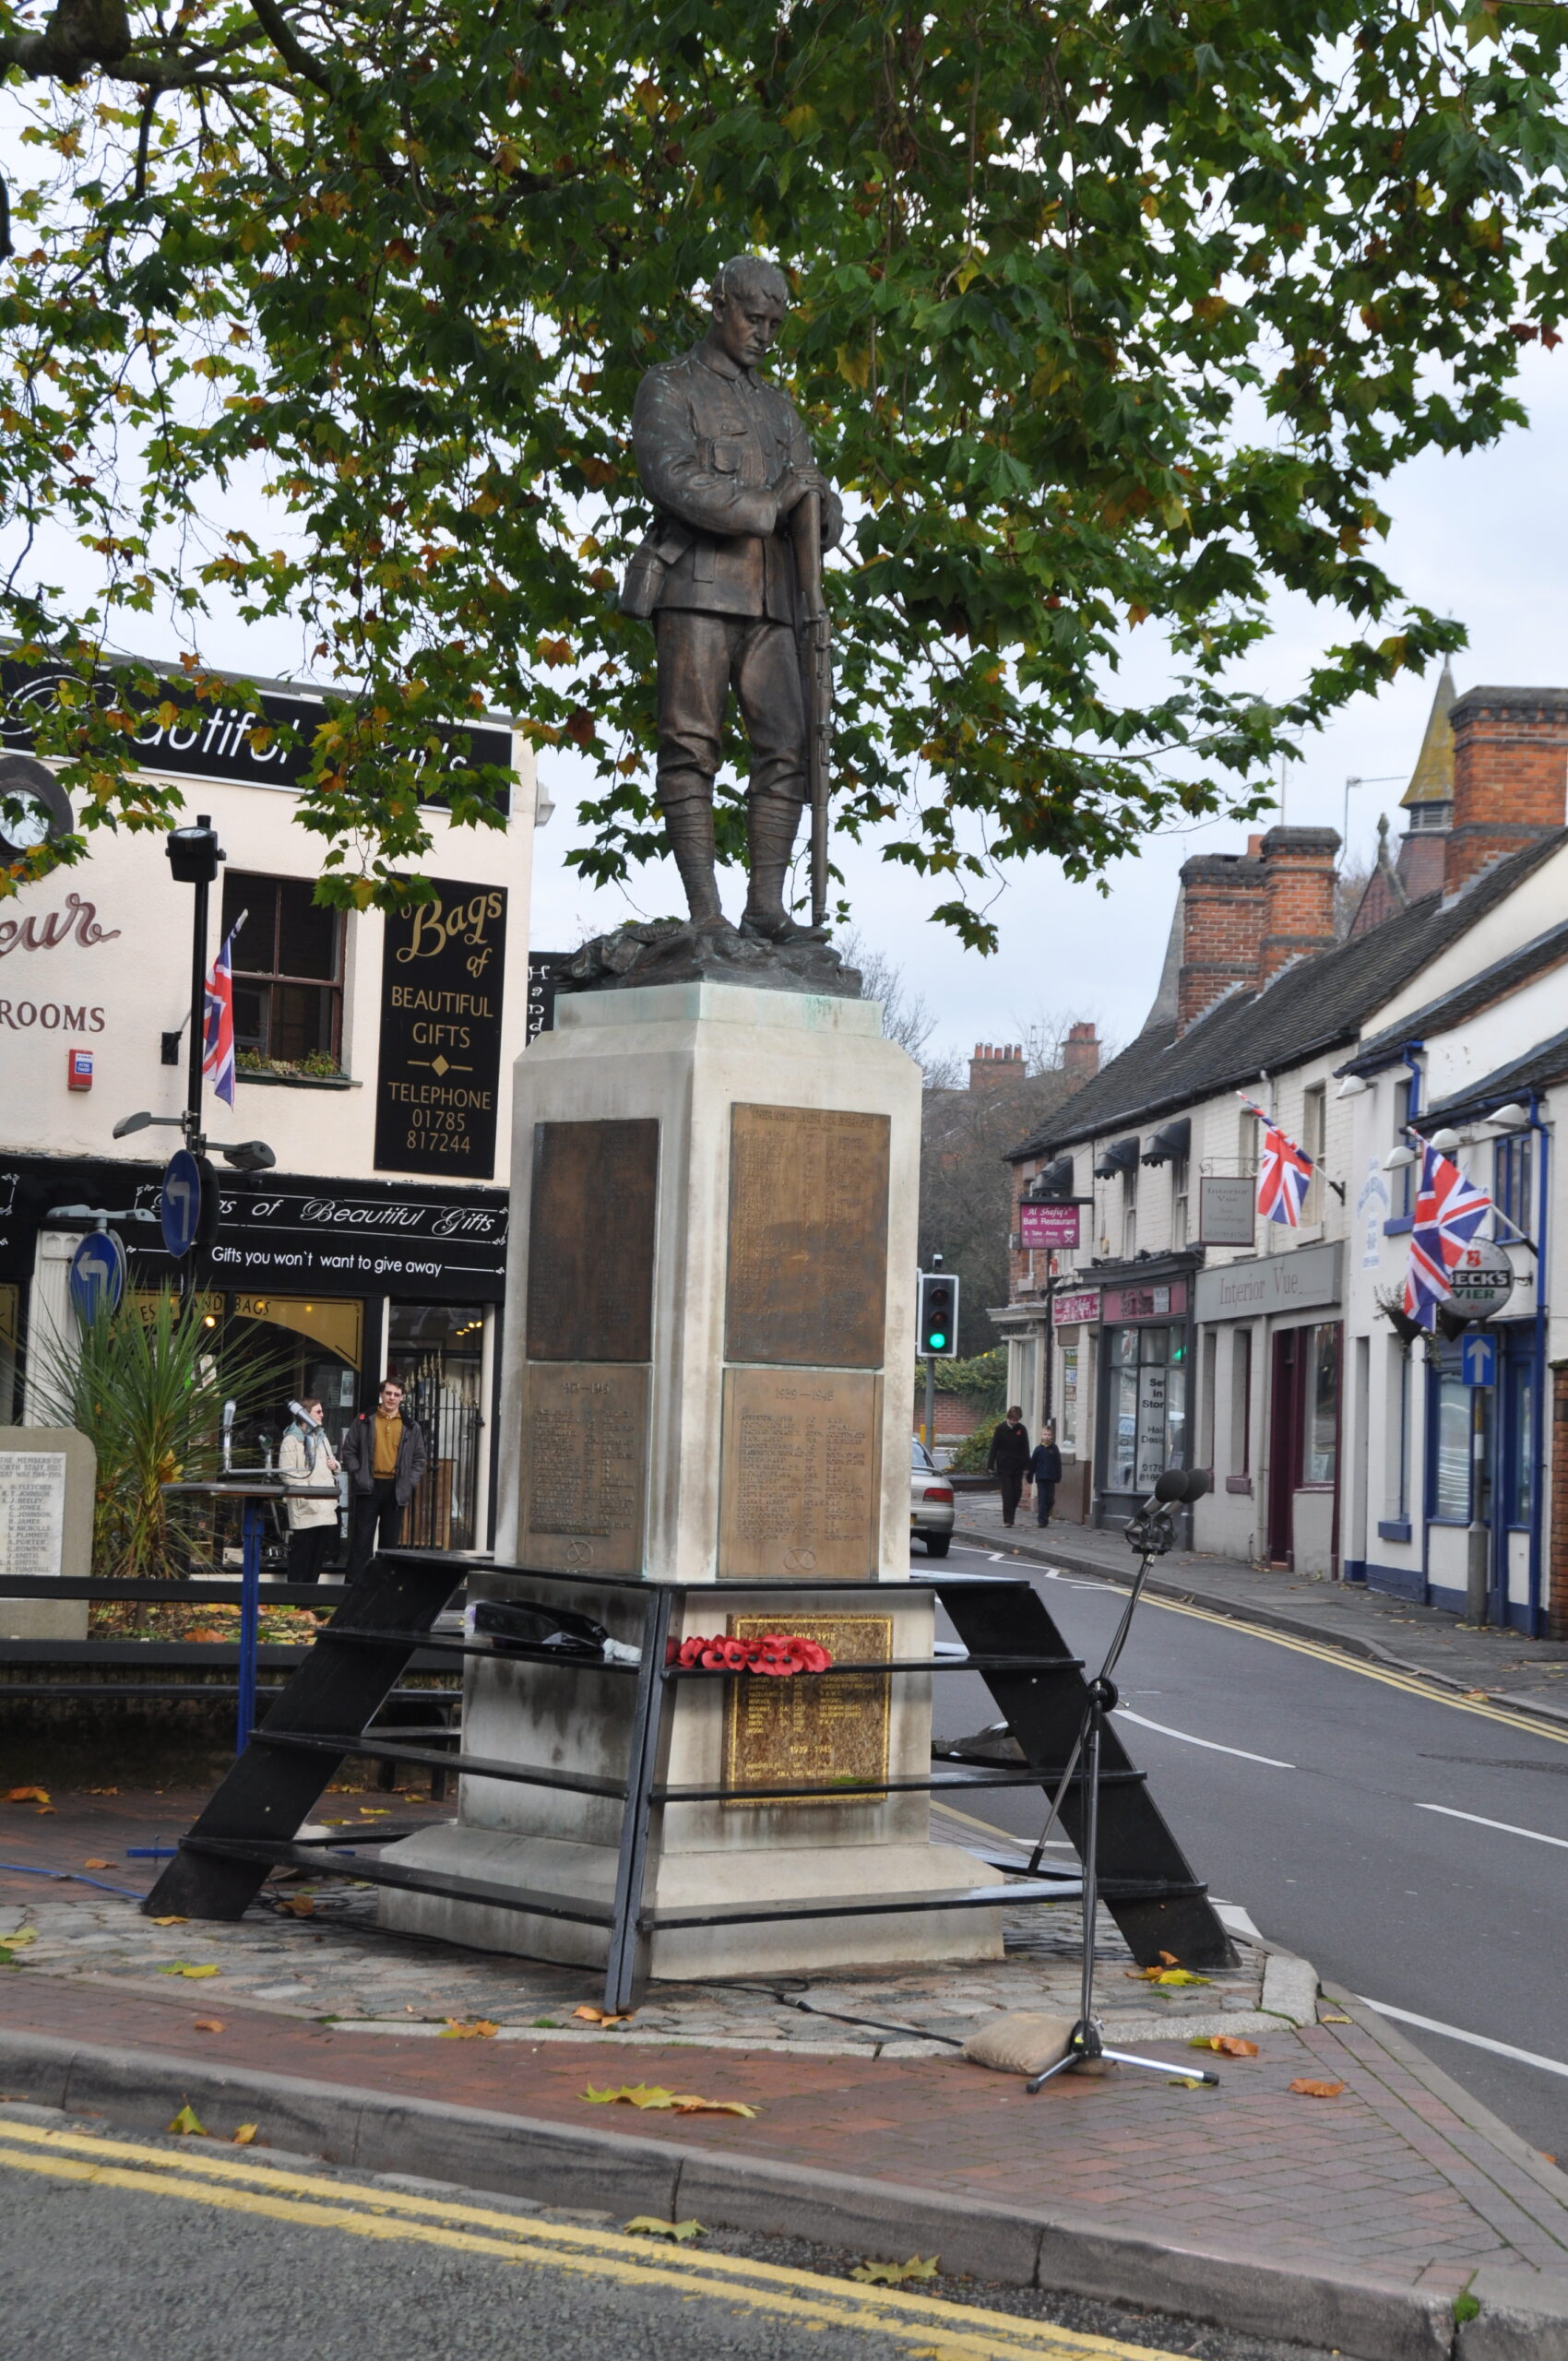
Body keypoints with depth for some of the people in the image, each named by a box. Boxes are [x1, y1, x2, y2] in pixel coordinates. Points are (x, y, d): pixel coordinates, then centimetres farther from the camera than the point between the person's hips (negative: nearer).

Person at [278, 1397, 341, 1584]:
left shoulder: (321, 1437, 21)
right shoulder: (292, 1440, -5)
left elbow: (332, 1465, 33)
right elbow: (287, 1473, -13)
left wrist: (335, 1465, 9)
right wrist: (305, 1497, -19)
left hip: (326, 1507, 8)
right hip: (305, 1510, -8)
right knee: (301, 1554, -5)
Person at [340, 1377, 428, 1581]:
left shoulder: (410, 1427, 9)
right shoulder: (364, 1420, 4)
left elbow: (420, 1458, 12)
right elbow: (349, 1451, 5)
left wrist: (410, 1483, 0)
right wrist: (358, 1474, -6)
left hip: (396, 1489, 2)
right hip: (369, 1487, -2)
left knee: (390, 1541, 5)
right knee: (362, 1539, -1)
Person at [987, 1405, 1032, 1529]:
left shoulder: (1021, 1429, 3)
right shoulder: (1001, 1429, -3)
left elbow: (1025, 1449, 7)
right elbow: (994, 1448, 0)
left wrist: (1026, 1467, 3)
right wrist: (991, 1466, -3)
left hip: (1017, 1467, 3)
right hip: (1004, 1466, -3)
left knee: (1016, 1493, 4)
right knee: (1007, 1493, -8)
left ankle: (1011, 1518, 18)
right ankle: (1007, 1519, -8)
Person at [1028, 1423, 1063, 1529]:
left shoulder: (1054, 1449, 3)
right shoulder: (1038, 1449, 1)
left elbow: (1058, 1464, 7)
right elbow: (1033, 1464, 5)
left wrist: (1058, 1477, 3)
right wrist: (1030, 1477, 4)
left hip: (1051, 1478, 1)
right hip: (1040, 1478, -1)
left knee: (1050, 1499, 3)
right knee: (1042, 1499, -4)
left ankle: (1044, 1516, 23)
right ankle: (1042, 1520, -3)